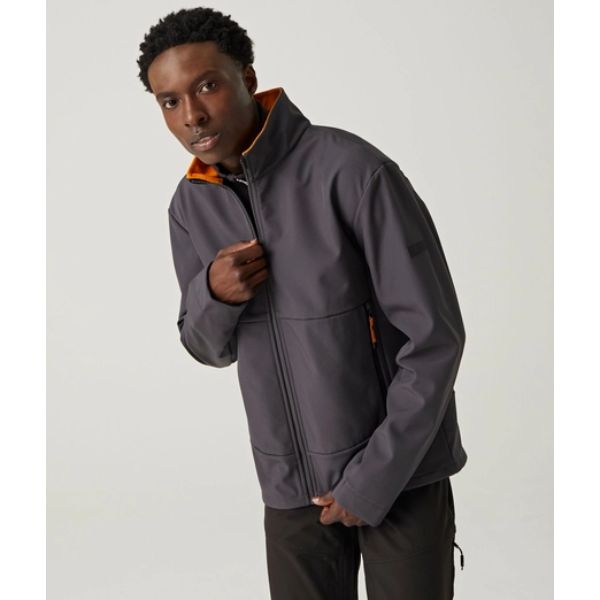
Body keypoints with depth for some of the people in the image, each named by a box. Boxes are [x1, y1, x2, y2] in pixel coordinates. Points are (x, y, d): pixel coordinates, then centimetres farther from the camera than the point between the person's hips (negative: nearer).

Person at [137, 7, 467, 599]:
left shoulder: (351, 171, -20)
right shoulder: (190, 205, -1)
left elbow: (435, 338, -17)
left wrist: (372, 479, -15)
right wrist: (212, 294, -14)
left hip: (400, 468, -4)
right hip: (290, 481, 4)